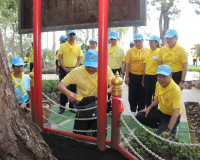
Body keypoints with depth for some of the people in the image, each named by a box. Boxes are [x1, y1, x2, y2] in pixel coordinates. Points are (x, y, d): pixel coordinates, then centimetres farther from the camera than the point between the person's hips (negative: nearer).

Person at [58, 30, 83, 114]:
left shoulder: (78, 47, 6)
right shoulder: (62, 46, 3)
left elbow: (79, 59, 5)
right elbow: (60, 58, 1)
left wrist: (74, 68, -8)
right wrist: (65, 68, -10)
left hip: (74, 70, 1)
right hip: (64, 70, -1)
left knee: (73, 88, 6)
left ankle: (72, 106, 18)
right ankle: (62, 107, 11)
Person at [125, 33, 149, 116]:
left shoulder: (147, 50, 2)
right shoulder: (130, 51, 2)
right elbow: (127, 64, 0)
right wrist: (127, 76, -4)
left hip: (143, 75, 0)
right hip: (132, 75, 1)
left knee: (142, 94, 6)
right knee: (132, 94, 8)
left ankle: (141, 111, 21)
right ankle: (133, 111, 24)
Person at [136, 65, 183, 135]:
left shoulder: (176, 90, -29)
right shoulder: (158, 83, -6)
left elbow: (176, 112, -33)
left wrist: (168, 130, -38)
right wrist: (149, 108, 4)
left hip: (171, 116, -7)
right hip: (161, 112, 7)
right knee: (139, 116, -2)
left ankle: (172, 129, 6)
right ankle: (161, 127, 10)